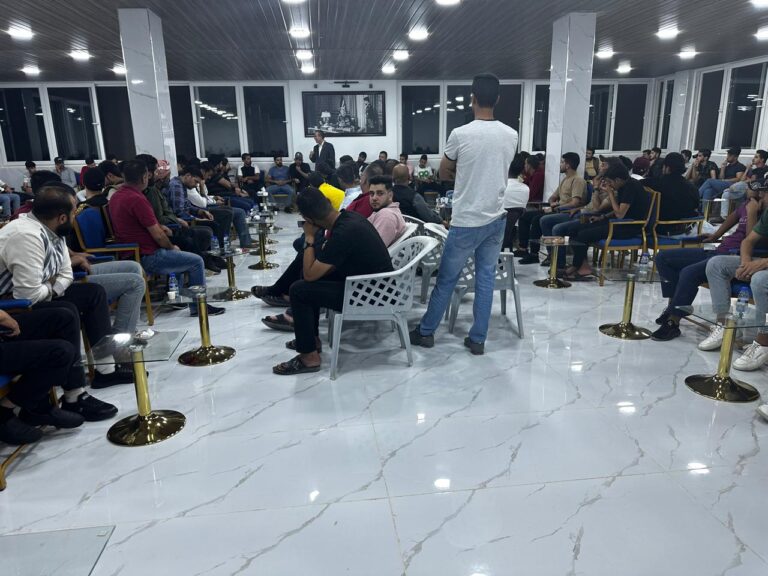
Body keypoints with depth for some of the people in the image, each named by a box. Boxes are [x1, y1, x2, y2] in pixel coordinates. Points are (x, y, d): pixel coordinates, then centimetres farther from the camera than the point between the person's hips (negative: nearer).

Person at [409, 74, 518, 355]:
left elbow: (443, 172, 2)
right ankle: (477, 339, 17)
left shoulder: (460, 134, -13)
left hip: (466, 222, -4)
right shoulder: (511, 136, 1)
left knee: (446, 279, 7)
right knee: (486, 278, 11)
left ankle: (426, 331, 22)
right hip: (496, 218, 5)